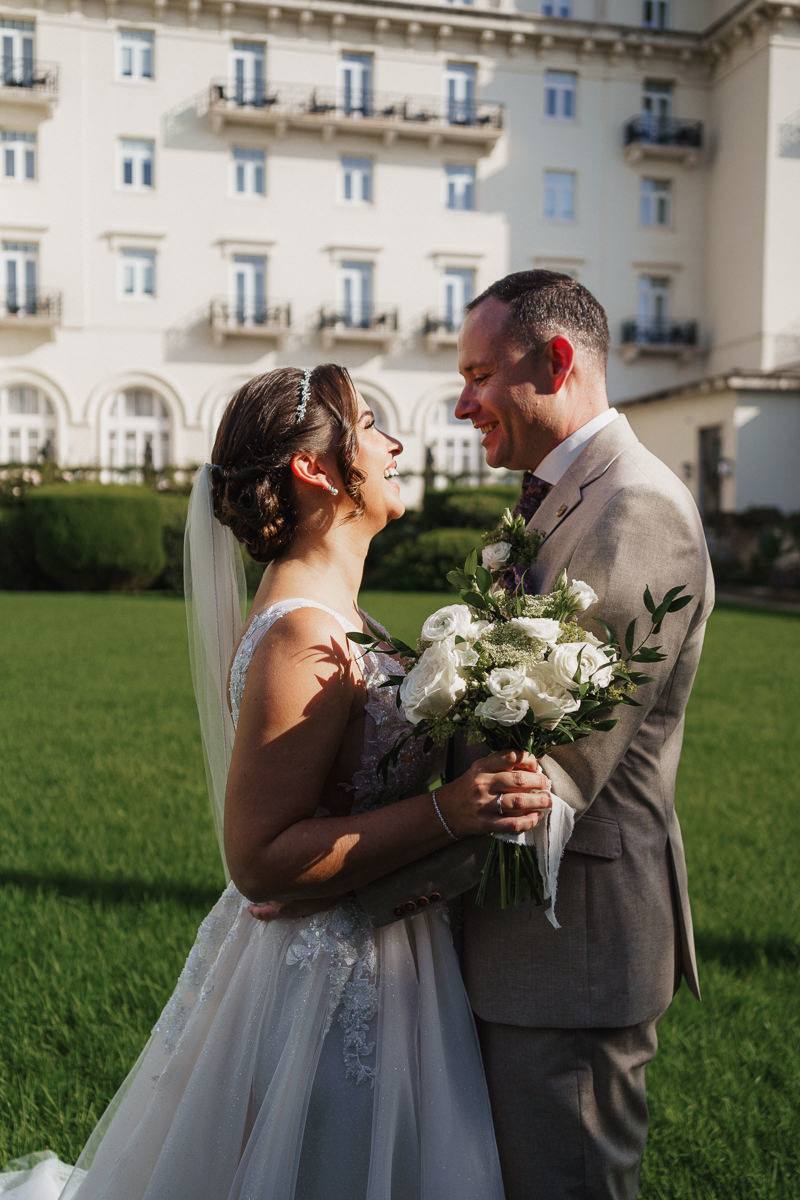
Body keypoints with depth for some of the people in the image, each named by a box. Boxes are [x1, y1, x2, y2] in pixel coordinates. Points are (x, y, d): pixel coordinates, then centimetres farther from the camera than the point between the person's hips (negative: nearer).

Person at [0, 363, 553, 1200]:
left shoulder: (323, 608, 6)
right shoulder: (303, 637, -25)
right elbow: (260, 858, -25)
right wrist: (448, 811, -30)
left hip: (359, 967, 10)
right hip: (334, 997, -9)